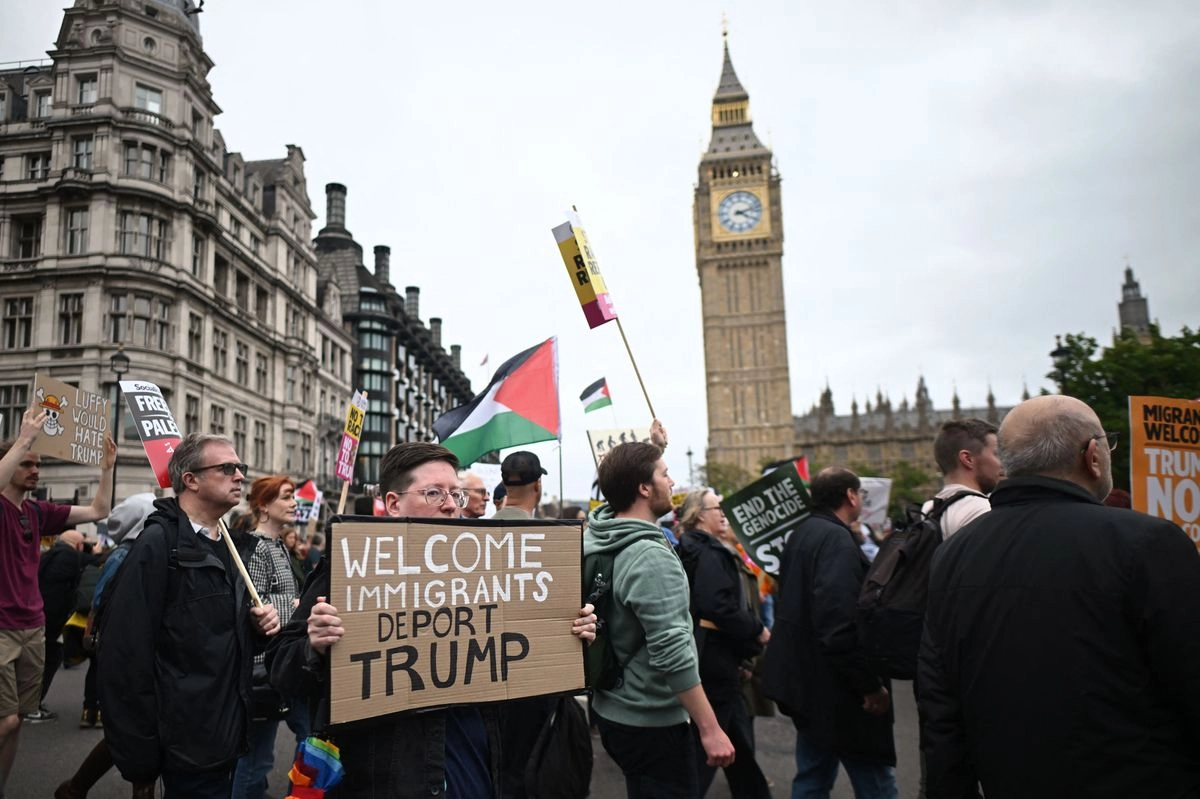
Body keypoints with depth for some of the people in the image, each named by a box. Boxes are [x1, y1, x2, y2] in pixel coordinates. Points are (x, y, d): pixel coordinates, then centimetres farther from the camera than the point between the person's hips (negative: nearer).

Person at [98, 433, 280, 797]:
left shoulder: (233, 546, 12)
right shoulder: (159, 542, -14)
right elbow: (126, 649, -20)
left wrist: (259, 627, 0)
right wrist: (139, 747, -19)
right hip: (187, 740, -8)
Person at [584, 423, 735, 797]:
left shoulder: (598, 532, 1)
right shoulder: (651, 558, -25)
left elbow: (624, 490, 25)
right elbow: (672, 653, -28)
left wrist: (652, 448, 29)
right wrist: (710, 729, -23)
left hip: (613, 710, 9)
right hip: (652, 721, -9)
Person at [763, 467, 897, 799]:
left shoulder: (801, 534, 12)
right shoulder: (836, 540, -19)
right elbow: (840, 626, -28)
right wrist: (871, 685, -20)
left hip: (805, 680, 10)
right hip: (836, 688, -10)